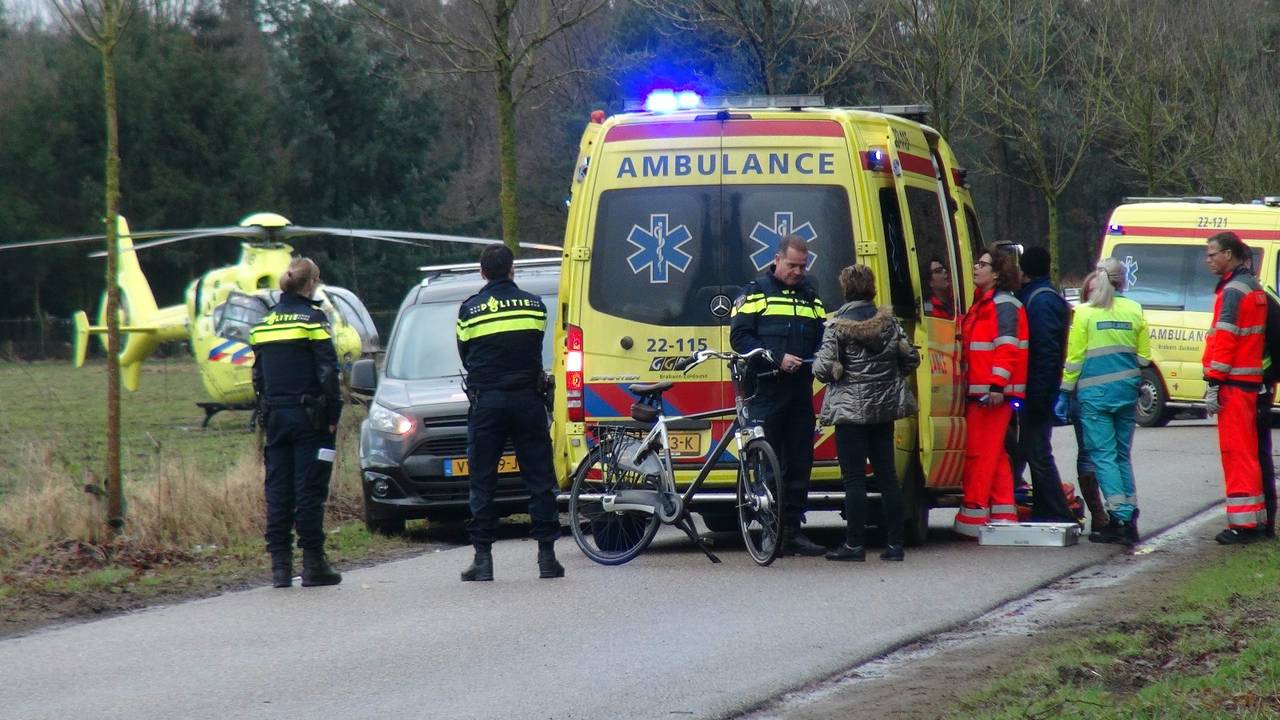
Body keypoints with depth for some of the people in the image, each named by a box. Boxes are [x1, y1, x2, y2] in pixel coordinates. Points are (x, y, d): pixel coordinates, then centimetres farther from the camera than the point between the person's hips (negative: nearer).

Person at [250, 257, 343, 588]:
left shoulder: (264, 322, 10)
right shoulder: (313, 318, -8)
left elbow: (258, 376, 13)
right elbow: (328, 372, -12)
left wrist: (266, 414, 16)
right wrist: (332, 415, -7)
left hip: (275, 416, 5)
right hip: (309, 416, -5)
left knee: (278, 491, 6)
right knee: (310, 490, -2)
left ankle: (280, 566, 5)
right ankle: (313, 564, -1)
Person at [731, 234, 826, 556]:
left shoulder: (810, 297, 19)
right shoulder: (756, 292, 3)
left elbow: (824, 338, 20)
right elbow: (740, 337, -5)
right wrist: (777, 358, -14)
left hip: (800, 390, 5)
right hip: (766, 391, -5)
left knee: (799, 463, 6)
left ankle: (792, 531, 11)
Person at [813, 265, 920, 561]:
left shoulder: (838, 325, -11)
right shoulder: (888, 321, 4)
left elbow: (826, 368, -16)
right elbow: (911, 358, 5)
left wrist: (816, 365, 6)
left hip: (851, 409, -5)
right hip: (884, 407, 5)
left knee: (854, 479, -2)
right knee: (887, 476, 8)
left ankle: (854, 544, -2)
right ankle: (894, 544, 8)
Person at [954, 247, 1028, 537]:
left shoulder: (1003, 305, -11)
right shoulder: (982, 303, 21)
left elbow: (1006, 348, -20)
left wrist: (997, 385, -26)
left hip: (993, 392, -11)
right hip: (979, 391, 11)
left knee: (979, 451, -9)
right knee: (994, 454, 12)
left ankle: (973, 517, -8)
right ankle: (1003, 515, 15)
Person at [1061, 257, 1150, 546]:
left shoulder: (1085, 313, -5)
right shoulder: (1134, 311, 5)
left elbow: (1075, 357, -4)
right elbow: (1143, 356, 9)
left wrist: (1066, 391, 2)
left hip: (1094, 392, -4)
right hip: (1126, 391, 4)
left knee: (1103, 455, -2)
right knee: (1122, 455, 13)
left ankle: (1120, 518, -11)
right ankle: (1129, 517, 10)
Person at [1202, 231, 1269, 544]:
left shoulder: (1233, 290, -13)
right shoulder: (1253, 288, 18)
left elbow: (1225, 340, -19)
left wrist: (1213, 384, -19)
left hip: (1233, 383, -10)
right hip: (1249, 382, 10)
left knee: (1236, 451, -8)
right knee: (1247, 451, 15)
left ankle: (1243, 522, -9)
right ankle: (1255, 519, 21)